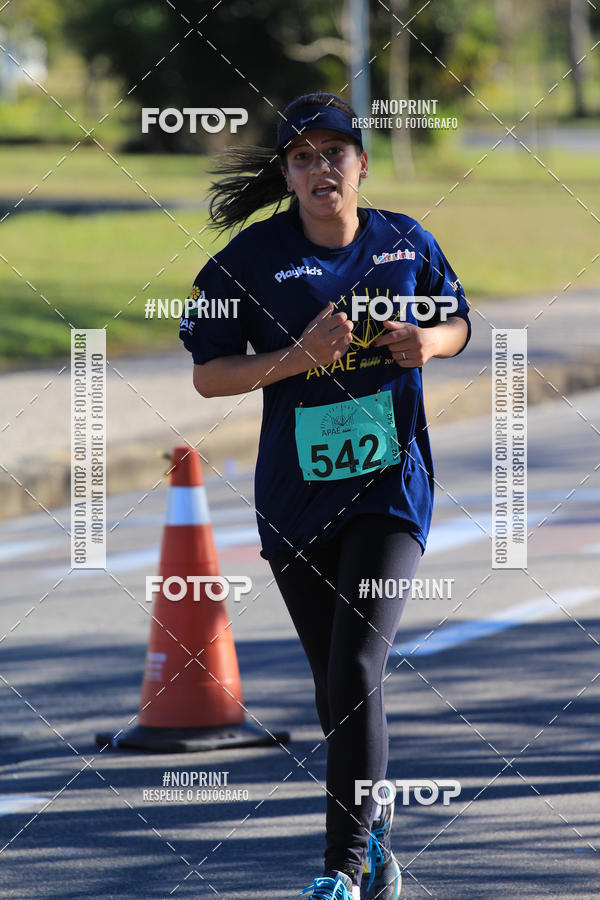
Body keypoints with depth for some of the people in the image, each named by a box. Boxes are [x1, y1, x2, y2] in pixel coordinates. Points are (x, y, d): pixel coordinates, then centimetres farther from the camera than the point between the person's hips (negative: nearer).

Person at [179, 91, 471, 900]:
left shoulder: (407, 243, -1)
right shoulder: (254, 256, -6)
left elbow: (457, 325, 15)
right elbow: (207, 374, -5)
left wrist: (427, 340, -9)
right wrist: (296, 357, -20)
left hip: (390, 489, -1)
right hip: (296, 494, 1)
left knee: (356, 671, -16)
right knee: (335, 685, 12)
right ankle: (373, 813, 40)